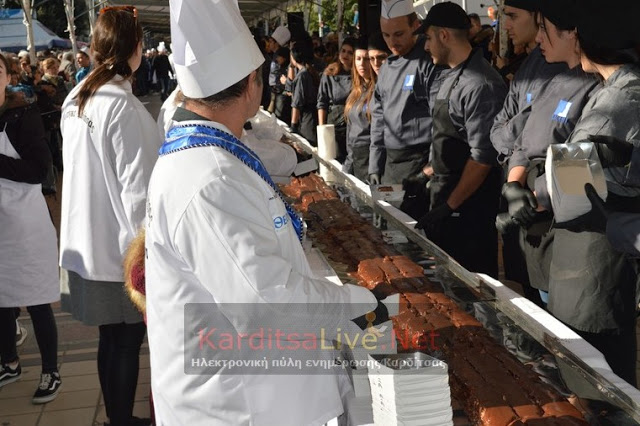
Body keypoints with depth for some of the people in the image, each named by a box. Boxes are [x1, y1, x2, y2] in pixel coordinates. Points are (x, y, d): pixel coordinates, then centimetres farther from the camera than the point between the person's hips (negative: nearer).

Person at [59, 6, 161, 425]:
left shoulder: (76, 100, 6)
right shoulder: (124, 107, -20)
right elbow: (138, 191, -20)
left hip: (88, 241, 8)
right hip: (122, 247, -8)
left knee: (111, 339, 18)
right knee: (127, 344, 6)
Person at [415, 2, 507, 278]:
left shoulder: (480, 85, -20)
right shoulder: (453, 77, 9)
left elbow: (483, 157, -21)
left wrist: (449, 206, -18)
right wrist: (430, 171, 19)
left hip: (467, 201, -9)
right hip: (444, 194, 9)